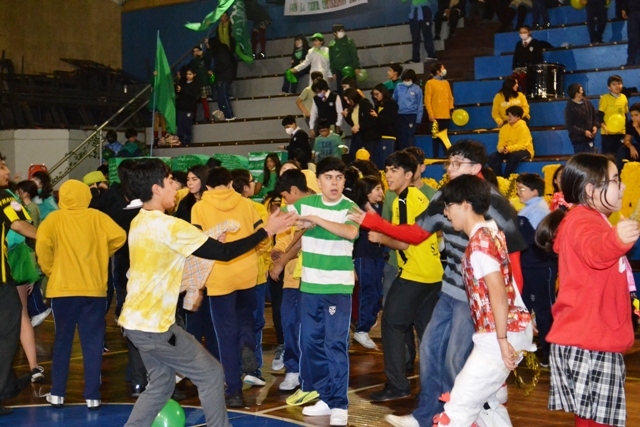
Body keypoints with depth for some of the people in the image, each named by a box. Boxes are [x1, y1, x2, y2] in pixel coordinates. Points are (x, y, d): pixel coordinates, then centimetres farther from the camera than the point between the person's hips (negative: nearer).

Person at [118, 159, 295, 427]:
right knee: (211, 374, 4)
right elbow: (224, 252, -18)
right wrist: (267, 231, -11)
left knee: (161, 383, 20)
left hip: (136, 320, 9)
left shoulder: (140, 222, 8)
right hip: (154, 324, -9)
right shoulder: (168, 226, -20)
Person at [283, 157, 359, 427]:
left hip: (339, 288, -4)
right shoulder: (305, 204, 4)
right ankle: (326, 397, 22)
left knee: (335, 344, -7)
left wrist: (316, 219, -26)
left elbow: (351, 232, -27)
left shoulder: (349, 208, -7)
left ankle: (339, 404, 1)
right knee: (310, 343, 9)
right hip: (310, 286, 5)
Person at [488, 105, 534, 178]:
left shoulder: (523, 127, -13)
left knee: (514, 155, -40)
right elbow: (501, 143, 4)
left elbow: (522, 145, -20)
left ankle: (505, 177, -33)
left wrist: (509, 149, -33)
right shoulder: (504, 128, 5)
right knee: (493, 157, -19)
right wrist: (501, 148, -21)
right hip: (508, 151, 6)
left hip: (524, 151, -5)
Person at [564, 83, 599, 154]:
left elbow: (595, 115, 15)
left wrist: (595, 126, -3)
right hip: (578, 139, -5)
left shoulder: (587, 103, 3)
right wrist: (583, 132, -20)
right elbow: (570, 126, -15)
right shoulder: (570, 107, -13)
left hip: (590, 138, 5)